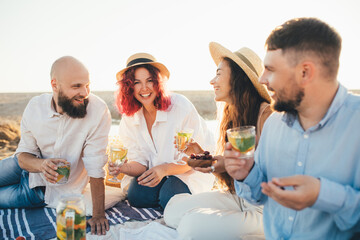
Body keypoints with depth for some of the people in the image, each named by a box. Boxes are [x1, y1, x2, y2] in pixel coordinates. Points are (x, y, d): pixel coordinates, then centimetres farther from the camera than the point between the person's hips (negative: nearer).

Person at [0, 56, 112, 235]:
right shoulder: (35, 106, -16)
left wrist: (98, 214, -27)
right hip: (29, 167, 4)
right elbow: (23, 155, -10)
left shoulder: (98, 111, -30)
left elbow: (95, 167, -28)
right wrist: (41, 164, -33)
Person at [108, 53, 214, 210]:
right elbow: (140, 161, -5)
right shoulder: (129, 118, -5)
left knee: (169, 198, -28)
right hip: (154, 172, 4)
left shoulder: (181, 106, -20)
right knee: (136, 196, -20)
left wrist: (164, 169, -32)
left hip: (188, 172, -4)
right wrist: (122, 168, -28)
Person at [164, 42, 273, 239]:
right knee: (174, 208, -7)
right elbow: (228, 177, 10)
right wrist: (201, 155, -2)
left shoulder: (266, 114, -18)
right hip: (237, 199, 7)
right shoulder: (230, 116, 7)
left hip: (264, 208, -7)